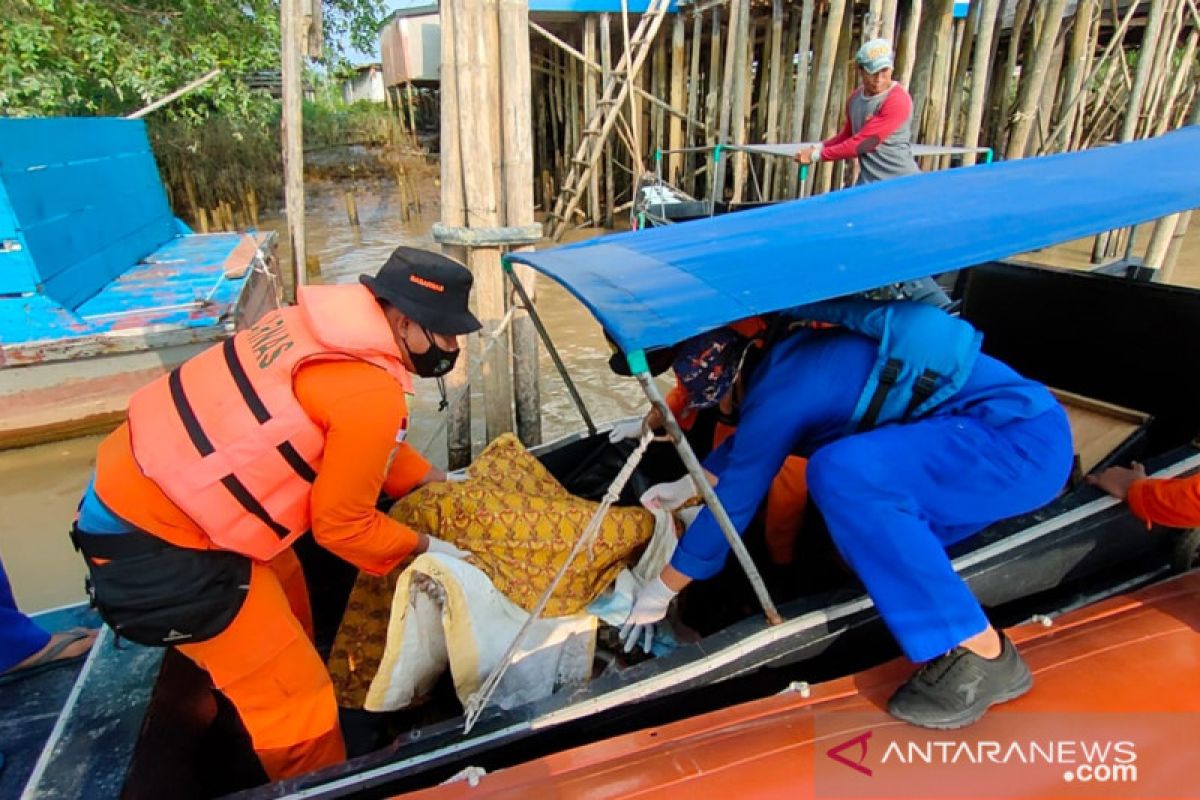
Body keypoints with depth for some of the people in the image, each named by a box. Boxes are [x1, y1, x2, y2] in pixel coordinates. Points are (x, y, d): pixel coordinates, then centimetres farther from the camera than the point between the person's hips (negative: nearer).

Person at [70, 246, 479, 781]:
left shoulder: (329, 322, -1)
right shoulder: (372, 395, -28)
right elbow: (342, 524, -15)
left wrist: (439, 483, 15)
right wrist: (423, 547, 0)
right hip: (152, 543, -10)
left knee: (286, 608, 28)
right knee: (293, 698, 2)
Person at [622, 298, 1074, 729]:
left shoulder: (781, 390, -18)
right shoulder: (786, 360, 9)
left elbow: (733, 502, -11)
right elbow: (746, 441, 26)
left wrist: (661, 591, 1)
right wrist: (688, 486, 31)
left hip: (1020, 439, -10)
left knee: (843, 475, -30)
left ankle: (984, 656, -15)